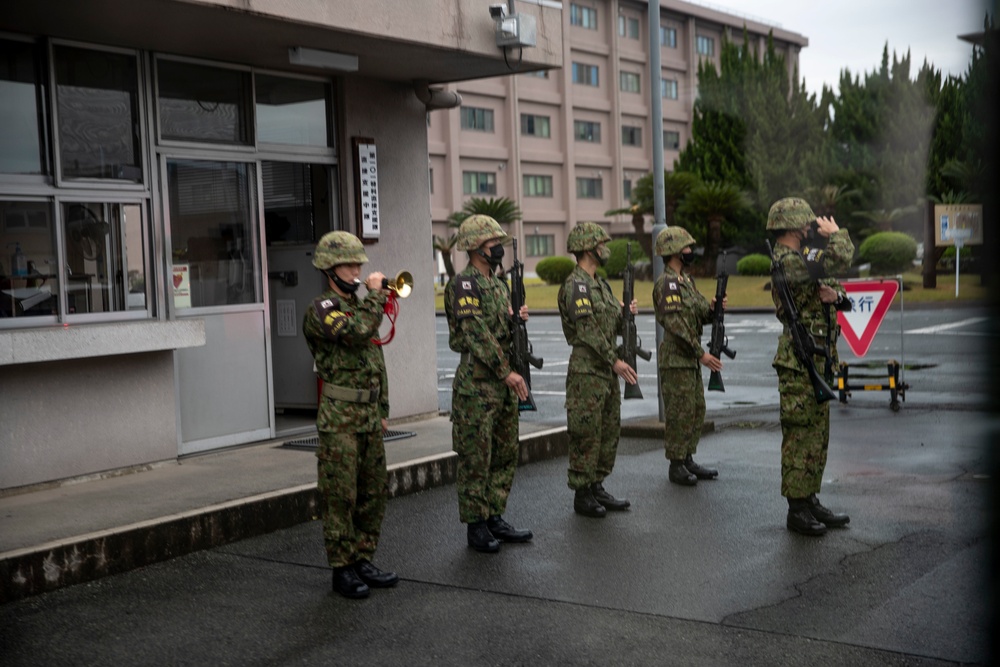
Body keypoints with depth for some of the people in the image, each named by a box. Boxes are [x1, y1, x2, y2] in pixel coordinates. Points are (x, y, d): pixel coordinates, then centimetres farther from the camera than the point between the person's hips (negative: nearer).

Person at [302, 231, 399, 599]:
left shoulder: (360, 306, 16)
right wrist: (375, 295, -15)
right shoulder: (322, 309, -9)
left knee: (374, 493, 11)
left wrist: (382, 410, 18)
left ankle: (363, 561, 22)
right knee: (341, 497, -2)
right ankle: (342, 570, 7)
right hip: (340, 418, -8)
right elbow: (357, 333, -28)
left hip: (369, 415, 8)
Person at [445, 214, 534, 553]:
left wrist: (517, 319, -1)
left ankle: (495, 519, 22)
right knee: (476, 459, -1)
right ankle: (475, 525, 7)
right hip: (477, 384, -9)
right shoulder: (463, 285, -13)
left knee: (505, 455, 13)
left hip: (503, 384, 9)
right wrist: (507, 372, -20)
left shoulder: (499, 284, 15)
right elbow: (477, 335, -19)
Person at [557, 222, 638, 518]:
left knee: (609, 431, 14)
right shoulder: (575, 285, -14)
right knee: (586, 435, -3)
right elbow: (587, 330, -20)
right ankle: (582, 495, 6)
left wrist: (626, 313, 0)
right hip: (587, 371, -10)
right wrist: (615, 361, -21)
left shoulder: (600, 283, 16)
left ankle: (597, 488, 23)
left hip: (607, 371, 10)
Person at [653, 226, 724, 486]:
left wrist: (713, 308, -4)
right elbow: (675, 324, -22)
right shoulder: (667, 283, -16)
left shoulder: (686, 280, 15)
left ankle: (688, 460, 22)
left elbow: (700, 315, 18)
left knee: (696, 411, 14)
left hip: (690, 358, 10)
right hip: (675, 360, -10)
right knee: (679, 414, -4)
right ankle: (676, 467, 4)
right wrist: (701, 353, -22)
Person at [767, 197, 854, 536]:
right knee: (800, 437, -4)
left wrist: (834, 294, -8)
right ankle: (797, 511, 2)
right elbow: (841, 257, -25)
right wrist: (835, 232, -4)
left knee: (817, 436, 15)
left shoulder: (802, 258, 15)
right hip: (799, 364, -10)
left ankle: (810, 501, 23)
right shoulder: (787, 262, -16)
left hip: (816, 364, 10)